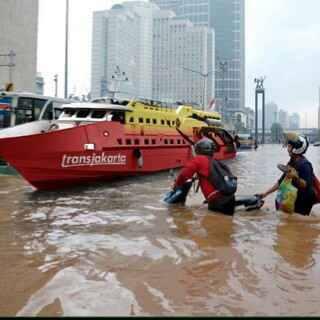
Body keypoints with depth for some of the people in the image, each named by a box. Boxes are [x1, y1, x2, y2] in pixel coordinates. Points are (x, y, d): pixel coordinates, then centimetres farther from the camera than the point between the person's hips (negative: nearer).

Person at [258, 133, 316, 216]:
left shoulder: (305, 164, -18)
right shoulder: (291, 163, 8)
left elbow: (306, 185, -22)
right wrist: (266, 193, 12)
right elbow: (281, 181, 14)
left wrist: (296, 177, -39)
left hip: (303, 203, -8)